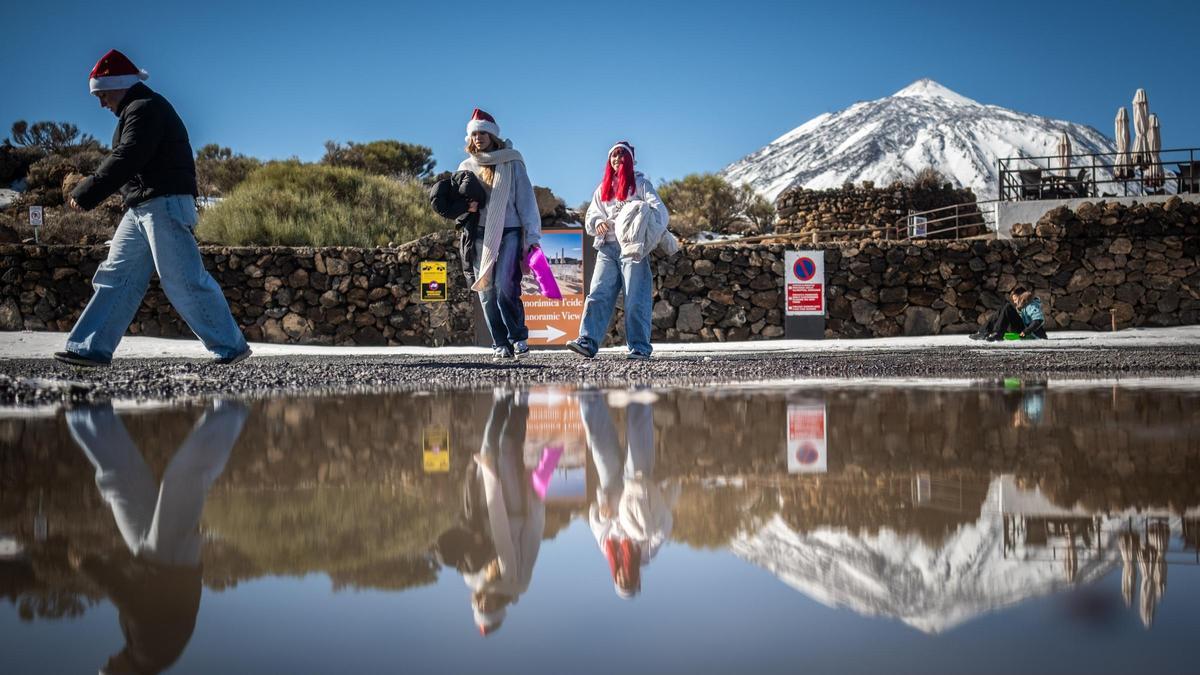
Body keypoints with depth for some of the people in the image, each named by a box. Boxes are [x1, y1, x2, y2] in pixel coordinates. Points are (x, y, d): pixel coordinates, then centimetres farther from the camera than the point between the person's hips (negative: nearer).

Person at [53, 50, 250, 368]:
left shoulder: (146, 109, -11)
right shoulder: (135, 112, 24)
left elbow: (126, 160, -21)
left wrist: (86, 193, -18)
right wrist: (88, 186, 15)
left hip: (164, 204, -11)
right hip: (141, 209, 11)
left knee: (183, 281, -11)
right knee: (117, 277, 5)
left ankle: (232, 346, -5)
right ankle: (92, 348, 4)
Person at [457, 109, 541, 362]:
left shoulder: (511, 163, 4)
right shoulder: (467, 167, 15)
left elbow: (525, 199, 2)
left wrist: (532, 236, -5)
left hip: (508, 233, -4)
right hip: (480, 236, 4)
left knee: (504, 286, -19)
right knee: (486, 292, 0)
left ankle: (518, 338, -9)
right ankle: (500, 345, 4)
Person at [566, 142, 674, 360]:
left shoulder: (640, 183, 11)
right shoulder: (603, 188, 23)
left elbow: (659, 209, -2)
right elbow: (590, 217, 18)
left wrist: (644, 222, -23)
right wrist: (599, 223, -6)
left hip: (633, 247, -4)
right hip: (607, 247, 4)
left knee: (635, 299, -8)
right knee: (598, 295, -9)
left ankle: (639, 347, -7)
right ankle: (588, 341, -17)